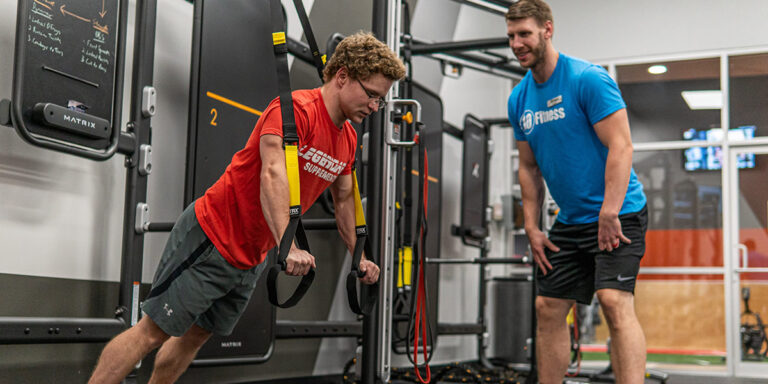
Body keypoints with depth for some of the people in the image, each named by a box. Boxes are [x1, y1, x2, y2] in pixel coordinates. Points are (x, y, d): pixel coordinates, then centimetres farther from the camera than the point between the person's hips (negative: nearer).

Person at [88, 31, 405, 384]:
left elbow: (344, 199, 21)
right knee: (153, 332, -4)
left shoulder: (348, 140, 7)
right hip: (211, 237, -8)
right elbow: (272, 174, -33)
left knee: (196, 336, 14)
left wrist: (358, 258, 21)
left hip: (252, 259, 8)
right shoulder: (296, 107, -19)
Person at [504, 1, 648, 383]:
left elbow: (620, 146, -18)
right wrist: (532, 228, 8)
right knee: (548, 308, 8)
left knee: (615, 300, -22)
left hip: (617, 214, -7)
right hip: (569, 222, 7)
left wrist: (609, 215, -24)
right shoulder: (519, 99, 8)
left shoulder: (588, 78, -13)